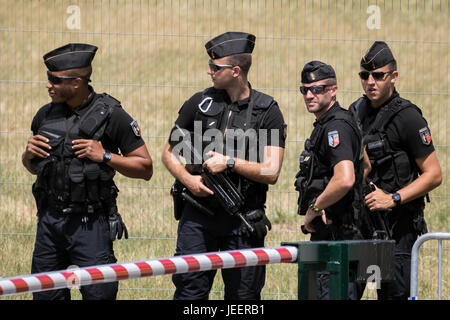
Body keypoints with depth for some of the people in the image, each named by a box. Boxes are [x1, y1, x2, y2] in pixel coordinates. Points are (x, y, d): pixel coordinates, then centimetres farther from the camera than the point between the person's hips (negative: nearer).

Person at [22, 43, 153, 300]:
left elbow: (145, 168, -6)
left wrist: (105, 156, -17)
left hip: (90, 224, -5)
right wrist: (30, 154, -1)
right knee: (46, 295, 9)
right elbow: (33, 167, 22)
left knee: (98, 293, -5)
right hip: (49, 219, 5)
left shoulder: (111, 115, -8)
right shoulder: (46, 115, 7)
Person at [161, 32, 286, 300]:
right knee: (189, 290, -3)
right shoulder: (200, 104, 5)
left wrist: (230, 162, -15)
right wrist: (187, 178, -7)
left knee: (243, 296, 5)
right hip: (198, 216, 1)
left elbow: (271, 173, -6)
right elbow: (169, 152, 12)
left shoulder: (267, 111, -1)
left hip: (243, 219, -1)